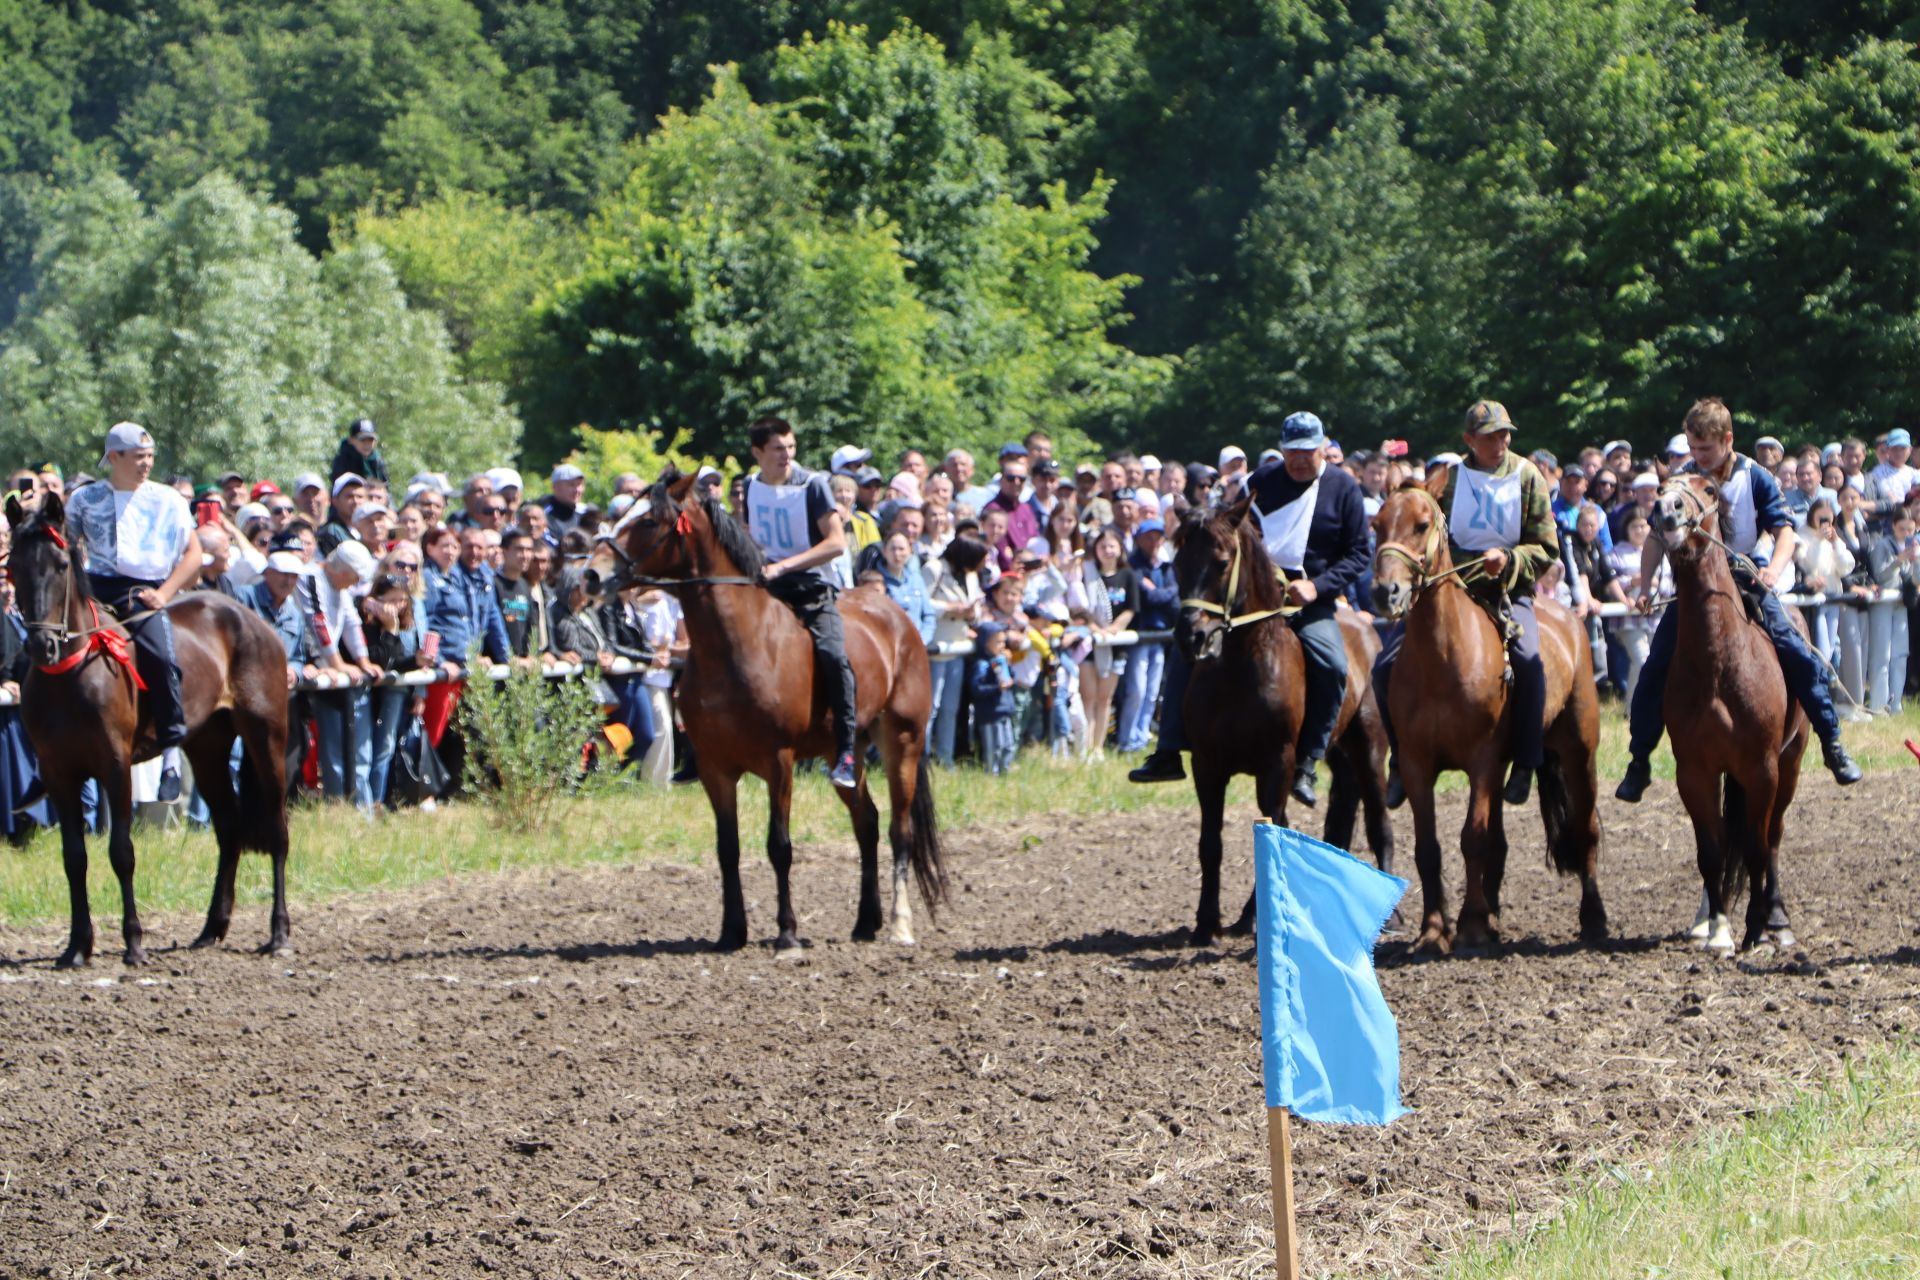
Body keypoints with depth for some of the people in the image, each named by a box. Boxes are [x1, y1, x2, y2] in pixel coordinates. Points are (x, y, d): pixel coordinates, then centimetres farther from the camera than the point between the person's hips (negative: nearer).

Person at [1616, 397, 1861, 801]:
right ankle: (1639, 762, 1)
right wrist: (1645, 586, -11)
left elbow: (1784, 531, -11)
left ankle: (1832, 744, -1)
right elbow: (1657, 536, 1)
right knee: (1655, 670, -9)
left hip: (1745, 579, -1)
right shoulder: (1683, 480, -4)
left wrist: (1773, 570, -30)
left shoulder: (1755, 478, -8)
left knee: (1798, 656, -13)